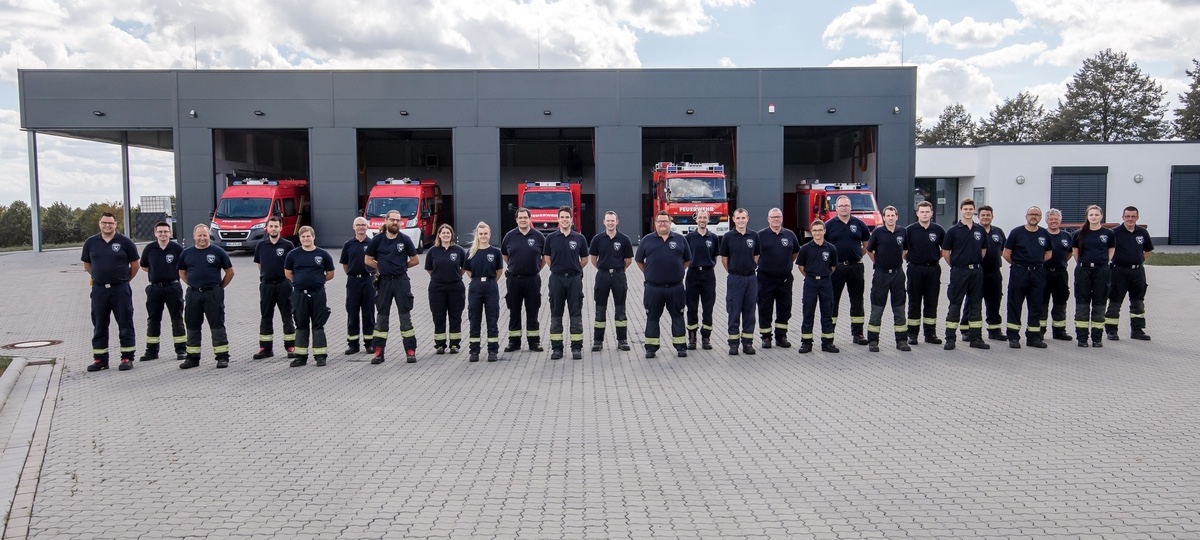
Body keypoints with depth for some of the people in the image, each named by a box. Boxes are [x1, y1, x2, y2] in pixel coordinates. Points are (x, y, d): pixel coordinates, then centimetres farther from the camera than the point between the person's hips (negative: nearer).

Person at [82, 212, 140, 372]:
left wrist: (124, 279, 8)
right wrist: (100, 277, 14)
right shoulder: (90, 242, 5)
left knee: (125, 325, 1)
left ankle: (127, 358, 7)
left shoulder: (125, 242, -2)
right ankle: (100, 359, 17)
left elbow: (134, 264, 5)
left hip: (121, 289, -3)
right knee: (99, 326, 8)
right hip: (99, 290, 3)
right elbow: (87, 264, 17)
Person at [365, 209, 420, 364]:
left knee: (405, 316, 2)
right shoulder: (377, 239, -1)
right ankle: (379, 352, 12)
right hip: (384, 281, 1)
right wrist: (383, 267, 2)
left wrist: (400, 266, 6)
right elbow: (368, 260, 6)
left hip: (401, 280, -1)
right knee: (381, 316, 6)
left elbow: (415, 260, 5)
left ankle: (410, 351, 6)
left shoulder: (405, 239, -2)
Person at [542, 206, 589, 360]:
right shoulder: (551, 238, 3)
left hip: (575, 279, 0)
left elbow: (584, 259, 11)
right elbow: (547, 258, 13)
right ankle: (556, 348, 11)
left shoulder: (579, 238, 2)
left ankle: (577, 348, 7)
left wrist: (573, 269, 11)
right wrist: (558, 268, 11)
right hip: (556, 278, 1)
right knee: (556, 314, 4)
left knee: (576, 313, 1)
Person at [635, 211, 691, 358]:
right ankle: (651, 348, 13)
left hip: (675, 287, 0)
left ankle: (681, 347, 15)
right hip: (653, 288, 0)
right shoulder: (647, 240, 4)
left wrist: (677, 272, 10)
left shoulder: (680, 239, 6)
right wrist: (649, 273, 6)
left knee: (677, 316, 7)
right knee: (652, 317, 6)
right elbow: (639, 260, 11)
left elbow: (687, 259, 15)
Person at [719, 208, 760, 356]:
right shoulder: (728, 237, -3)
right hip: (734, 278, -2)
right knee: (734, 312, 2)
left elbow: (756, 256, 13)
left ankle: (747, 342, 14)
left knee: (749, 311, 7)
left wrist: (750, 268, 11)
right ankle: (733, 343, 8)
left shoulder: (754, 236, 4)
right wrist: (733, 271, 9)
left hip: (751, 278, 2)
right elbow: (724, 258, 4)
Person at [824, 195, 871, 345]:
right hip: (835, 267, -2)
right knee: (832, 300, 4)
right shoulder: (829, 225, 0)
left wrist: (858, 255, 6)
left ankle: (857, 333, 15)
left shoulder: (859, 224, 6)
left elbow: (867, 243, 16)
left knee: (857, 300, 7)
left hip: (855, 267, 2)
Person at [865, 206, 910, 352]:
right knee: (877, 308, 2)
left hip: (898, 273, 3)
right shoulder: (877, 232, -6)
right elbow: (869, 250, 5)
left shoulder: (903, 232, 2)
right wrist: (878, 262, 6)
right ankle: (873, 341, 7)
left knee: (899, 308, 8)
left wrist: (898, 261, 10)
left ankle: (901, 340, 16)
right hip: (881, 274, -3)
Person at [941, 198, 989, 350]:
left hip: (976, 271, 4)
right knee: (955, 305, -1)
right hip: (959, 271, -4)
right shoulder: (953, 231, -3)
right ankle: (950, 339, 2)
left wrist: (976, 263, 11)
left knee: (975, 304, 9)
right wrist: (955, 265, 2)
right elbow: (945, 252, -1)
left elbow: (983, 249, 19)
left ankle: (976, 338, 15)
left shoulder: (980, 230, 8)